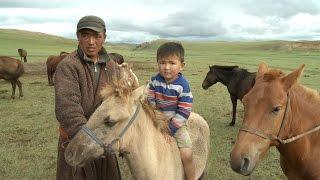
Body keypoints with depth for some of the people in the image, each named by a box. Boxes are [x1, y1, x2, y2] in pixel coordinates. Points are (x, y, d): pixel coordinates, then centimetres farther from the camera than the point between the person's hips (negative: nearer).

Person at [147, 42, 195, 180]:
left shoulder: (182, 85, -18)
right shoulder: (154, 81, -8)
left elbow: (184, 112, -18)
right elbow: (151, 101, -4)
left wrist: (169, 128, -20)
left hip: (176, 123, -3)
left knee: (186, 154, -14)